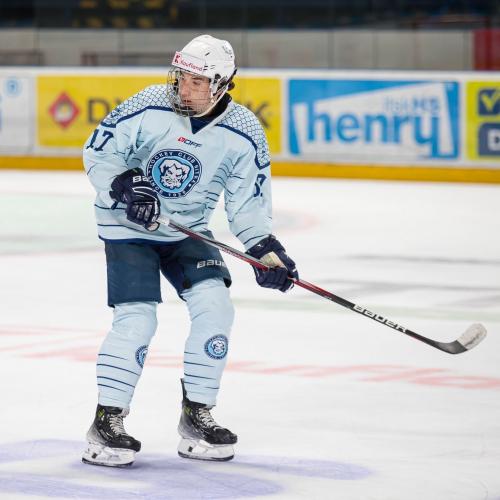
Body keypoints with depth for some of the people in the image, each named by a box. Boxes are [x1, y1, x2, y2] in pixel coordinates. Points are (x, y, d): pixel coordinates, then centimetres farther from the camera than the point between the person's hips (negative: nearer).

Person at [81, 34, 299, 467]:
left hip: (188, 231, 4)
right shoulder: (148, 109, -19)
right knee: (137, 319, -16)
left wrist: (266, 249, -16)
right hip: (128, 226, -3)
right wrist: (125, 186, -27)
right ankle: (106, 421, -4)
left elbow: (248, 203, -3)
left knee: (215, 308, -11)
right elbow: (98, 152, -11)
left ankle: (196, 416, 3)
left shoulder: (243, 134, -11)